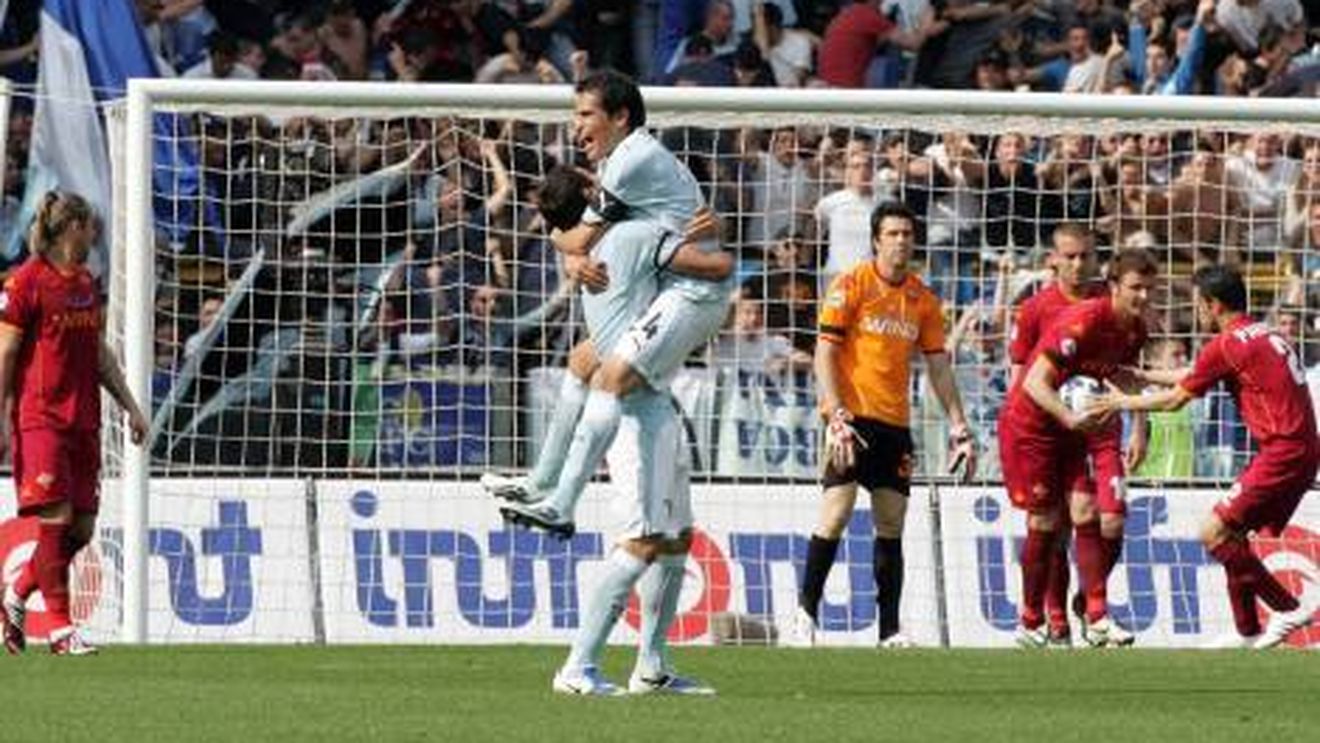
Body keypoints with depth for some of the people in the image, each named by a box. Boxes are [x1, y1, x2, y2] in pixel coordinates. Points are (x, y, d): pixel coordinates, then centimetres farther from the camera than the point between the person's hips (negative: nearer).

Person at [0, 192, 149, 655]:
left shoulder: (85, 284, 17)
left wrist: (129, 407, 20)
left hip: (83, 420, 7)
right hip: (41, 418, -7)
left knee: (81, 527, 3)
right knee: (55, 517, -13)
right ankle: (59, 626, -10)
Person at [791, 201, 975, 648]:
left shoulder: (923, 300, 11)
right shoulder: (852, 286, -3)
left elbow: (939, 368, 15)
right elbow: (825, 354, -6)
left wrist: (959, 430, 9)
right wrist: (837, 417, -16)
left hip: (895, 424, 5)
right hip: (852, 417, -5)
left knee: (891, 523, 3)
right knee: (837, 511, -13)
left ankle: (890, 628, 6)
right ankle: (805, 611, -2)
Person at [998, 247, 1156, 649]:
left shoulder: (1135, 331, -3)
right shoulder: (1083, 321, -27)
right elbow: (1035, 382, -31)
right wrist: (1069, 417, -45)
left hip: (1069, 426, 7)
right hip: (1028, 423, -7)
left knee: (1085, 512, -5)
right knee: (1045, 521, -4)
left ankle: (1096, 619, -7)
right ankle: (1031, 624, 9)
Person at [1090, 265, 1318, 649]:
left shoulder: (1227, 345, -10)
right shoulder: (1264, 335, 18)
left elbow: (1175, 399, 1)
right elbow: (1190, 375, 30)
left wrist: (1123, 402, 15)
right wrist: (1138, 375, 34)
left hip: (1283, 453, -9)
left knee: (1215, 533, -7)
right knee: (1233, 534, 15)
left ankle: (1288, 609, -9)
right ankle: (1247, 631, 16)